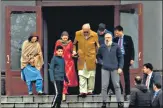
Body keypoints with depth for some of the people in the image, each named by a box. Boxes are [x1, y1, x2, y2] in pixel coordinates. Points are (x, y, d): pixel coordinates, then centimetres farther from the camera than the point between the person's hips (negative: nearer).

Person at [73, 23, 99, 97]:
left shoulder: (94, 35, -6)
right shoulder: (78, 34, -4)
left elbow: (97, 46, 5)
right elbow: (74, 44, 11)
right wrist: (74, 51, -5)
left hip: (91, 58, 0)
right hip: (81, 58, 0)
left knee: (91, 75, 7)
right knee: (81, 75, -6)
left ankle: (90, 90, 18)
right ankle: (83, 91, -8)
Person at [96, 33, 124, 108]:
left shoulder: (116, 46, 1)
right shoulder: (102, 47, 4)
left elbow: (120, 57, 3)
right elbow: (98, 56, 18)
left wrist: (120, 67, -4)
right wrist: (101, 62, 2)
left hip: (114, 69, -1)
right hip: (105, 69, 1)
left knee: (117, 85, 2)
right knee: (104, 86, 1)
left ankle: (119, 102, 7)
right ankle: (104, 102, 10)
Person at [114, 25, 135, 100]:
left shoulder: (128, 38, -3)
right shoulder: (115, 39, 5)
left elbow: (132, 49, -4)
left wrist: (132, 59, -11)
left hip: (125, 59, -3)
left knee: (126, 76, 5)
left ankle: (127, 93, 10)